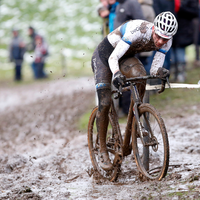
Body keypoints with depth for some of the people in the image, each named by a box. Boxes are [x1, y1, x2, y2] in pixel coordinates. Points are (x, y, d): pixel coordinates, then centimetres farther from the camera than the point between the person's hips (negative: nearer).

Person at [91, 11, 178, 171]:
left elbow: (155, 69, -17)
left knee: (141, 78, -29)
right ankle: (103, 150, 3)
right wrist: (116, 74, -53)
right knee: (105, 104, -11)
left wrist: (161, 72, -41)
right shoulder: (138, 30, -37)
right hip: (105, 55, -4)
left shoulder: (166, 41, -19)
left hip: (127, 56, 5)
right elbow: (113, 58, -34)